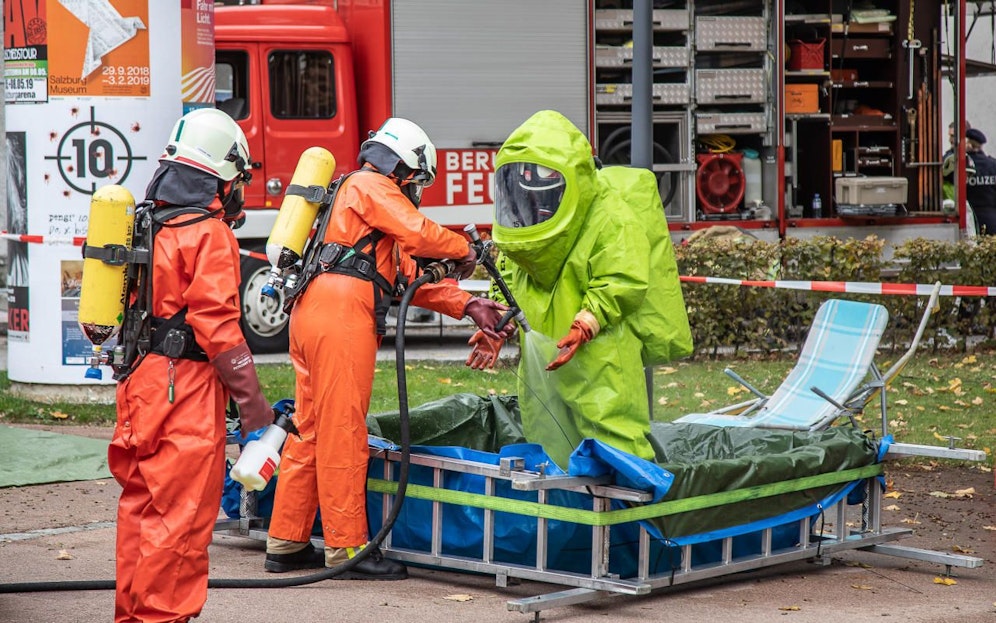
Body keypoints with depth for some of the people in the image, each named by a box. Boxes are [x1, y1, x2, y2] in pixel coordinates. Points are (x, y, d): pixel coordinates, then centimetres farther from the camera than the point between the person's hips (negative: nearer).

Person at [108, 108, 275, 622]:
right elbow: (217, 326, -18)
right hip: (185, 387, -9)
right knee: (181, 512, -4)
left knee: (141, 501, 16)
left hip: (138, 381, 9)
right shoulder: (209, 234, -13)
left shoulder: (146, 223, 13)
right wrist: (252, 403, -16)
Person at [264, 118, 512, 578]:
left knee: (311, 431, 12)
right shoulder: (371, 185, 2)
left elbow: (410, 276, 25)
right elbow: (419, 233, -12)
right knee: (343, 433, -8)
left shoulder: (366, 192, 32)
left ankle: (285, 544, 16)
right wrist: (463, 248, 7)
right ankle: (346, 548, -6)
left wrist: (466, 305, 15)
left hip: (309, 315, 10)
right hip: (341, 315, -10)